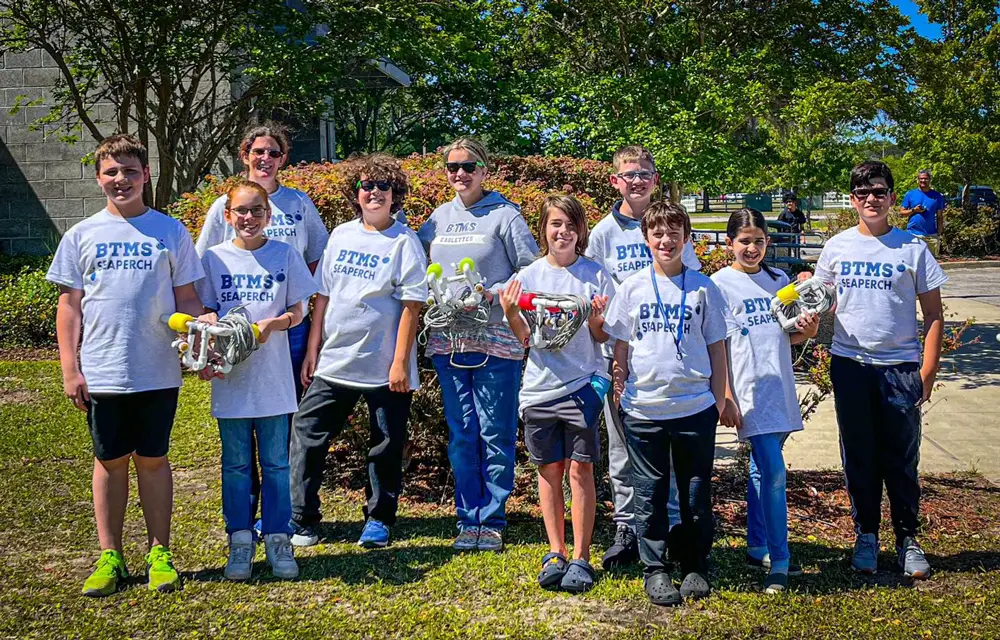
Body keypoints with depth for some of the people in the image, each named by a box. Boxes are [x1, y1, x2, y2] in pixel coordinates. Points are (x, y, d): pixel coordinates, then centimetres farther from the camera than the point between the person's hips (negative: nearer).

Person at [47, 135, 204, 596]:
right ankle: (109, 557, 19)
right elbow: (69, 305, 6)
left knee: (152, 459, 8)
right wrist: (70, 369, 0)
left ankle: (160, 553, 18)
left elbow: (187, 299, 6)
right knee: (110, 461, 9)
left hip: (158, 372, -1)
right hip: (101, 374, 1)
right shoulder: (81, 236, 5)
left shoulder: (170, 232, 4)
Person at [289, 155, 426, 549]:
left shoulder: (404, 242, -5)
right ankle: (299, 520, 13)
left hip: (385, 368, -4)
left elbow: (412, 305, -9)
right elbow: (323, 296, 11)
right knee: (306, 435, 3)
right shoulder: (341, 235, 8)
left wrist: (400, 361, -14)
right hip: (333, 363, 4)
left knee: (386, 446, 7)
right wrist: (312, 351, 7)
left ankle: (379, 520, 23)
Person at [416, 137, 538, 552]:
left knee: (496, 434, 1)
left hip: (495, 341, -4)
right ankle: (468, 519, 17)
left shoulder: (504, 215, -1)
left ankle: (493, 521, 11)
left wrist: (493, 293, -14)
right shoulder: (439, 217, 12)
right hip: (448, 340, 4)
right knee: (461, 434, 8)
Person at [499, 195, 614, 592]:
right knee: (549, 471, 9)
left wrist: (595, 322, -17)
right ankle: (555, 554, 21)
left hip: (582, 385, -2)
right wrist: (510, 313, -12)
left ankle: (580, 557, 8)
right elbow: (525, 339, 6)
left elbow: (604, 339, 3)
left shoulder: (596, 276, 1)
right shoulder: (529, 276, 5)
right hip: (540, 385, 2)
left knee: (580, 470, -2)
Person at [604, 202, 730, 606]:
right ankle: (655, 570, 16)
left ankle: (695, 566, 22)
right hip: (643, 407, 0)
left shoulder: (703, 288, 3)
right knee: (650, 494, 6)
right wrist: (619, 390, 3)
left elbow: (716, 347, 6)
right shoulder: (632, 288, 4)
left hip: (695, 407, 0)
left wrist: (718, 399, 3)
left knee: (696, 493, 8)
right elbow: (621, 346, 8)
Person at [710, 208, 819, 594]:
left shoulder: (779, 280, 13)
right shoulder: (720, 284, -4)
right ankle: (779, 564, -5)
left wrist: (808, 328, -3)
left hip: (780, 390, 6)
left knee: (762, 470, 15)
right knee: (773, 474, -11)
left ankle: (757, 548, 26)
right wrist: (725, 398, -13)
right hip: (749, 392, -6)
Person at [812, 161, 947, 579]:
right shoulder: (837, 247, 5)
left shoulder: (912, 248, 0)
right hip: (850, 365, 2)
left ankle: (908, 539, 19)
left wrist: (927, 372, -5)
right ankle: (866, 536, 22)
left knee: (902, 460, 5)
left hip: (900, 367, -1)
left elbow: (934, 314, 1)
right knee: (859, 458, 9)